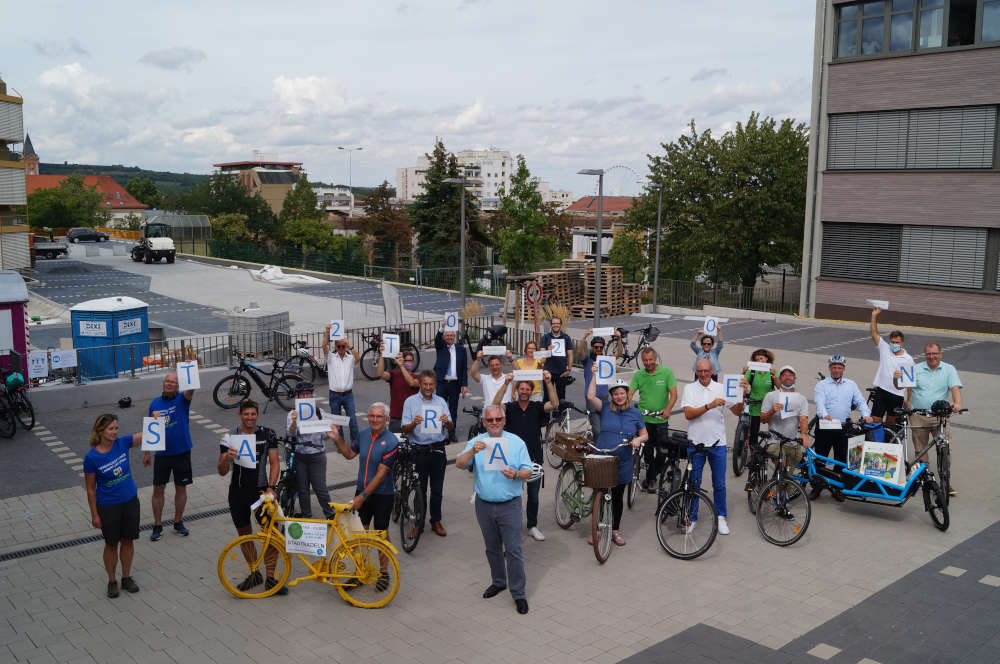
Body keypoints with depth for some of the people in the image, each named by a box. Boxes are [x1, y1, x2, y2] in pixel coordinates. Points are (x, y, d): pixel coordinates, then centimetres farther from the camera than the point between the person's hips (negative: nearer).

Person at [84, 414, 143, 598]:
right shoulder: (92, 457, -18)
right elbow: (90, 489, -10)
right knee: (111, 544, 11)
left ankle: (126, 577, 32)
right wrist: (94, 515, -7)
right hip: (108, 507, -3)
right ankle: (112, 581, 30)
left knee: (128, 540, 14)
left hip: (130, 501, 3)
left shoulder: (122, 443, -9)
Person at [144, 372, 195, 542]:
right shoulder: (155, 403, 2)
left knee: (181, 488, 9)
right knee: (158, 489, 6)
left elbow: (190, 391, -30)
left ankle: (178, 522, 25)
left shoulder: (182, 399, -6)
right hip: (162, 453, 2)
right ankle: (157, 526, 18)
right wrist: (147, 453, 11)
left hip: (182, 452, -2)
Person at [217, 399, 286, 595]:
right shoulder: (230, 438, -3)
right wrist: (227, 458, -27)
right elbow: (222, 472, -5)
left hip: (261, 490, -1)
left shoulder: (267, 435, -1)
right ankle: (255, 574, 28)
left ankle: (270, 578, 3)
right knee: (244, 534, 12)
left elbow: (274, 463, 1)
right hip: (238, 493, 1)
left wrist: (270, 487, -12)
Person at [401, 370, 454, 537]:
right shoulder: (410, 402, 1)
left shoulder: (441, 402, 8)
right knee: (420, 489, 3)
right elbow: (405, 429, -4)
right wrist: (414, 423, -26)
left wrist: (447, 421, -20)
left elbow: (451, 428, 3)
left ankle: (436, 521, 21)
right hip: (420, 451, -2)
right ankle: (419, 523, 15)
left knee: (437, 489, 8)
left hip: (438, 450, 2)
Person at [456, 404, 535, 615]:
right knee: (492, 548, 17)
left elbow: (528, 471, -2)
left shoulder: (516, 442, -1)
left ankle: (518, 593, 5)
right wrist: (472, 451, -32)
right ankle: (498, 582, 36)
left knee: (513, 550, -4)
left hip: (509, 505, -2)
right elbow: (459, 464, -13)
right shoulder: (476, 442, 1)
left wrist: (515, 474, -24)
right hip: (484, 505, 2)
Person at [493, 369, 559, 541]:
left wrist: (549, 382, -28)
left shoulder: (537, 408, 0)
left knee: (533, 496, 12)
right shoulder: (510, 408, -2)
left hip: (534, 458, 2)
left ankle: (532, 526, 28)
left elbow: (554, 404, -17)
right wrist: (506, 384, -33)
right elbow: (496, 404, -22)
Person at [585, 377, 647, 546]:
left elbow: (645, 435, 12)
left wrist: (638, 439, -10)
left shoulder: (635, 413, 6)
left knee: (617, 497, 11)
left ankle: (615, 531, 26)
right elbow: (590, 397, -16)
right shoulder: (605, 408, 0)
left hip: (622, 463, 1)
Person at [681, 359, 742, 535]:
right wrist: (709, 406, -23)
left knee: (719, 484, 7)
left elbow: (736, 411, -2)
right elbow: (688, 414, -11)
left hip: (717, 443, 1)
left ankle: (721, 517, 23)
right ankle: (692, 518, 20)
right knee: (693, 483, 7)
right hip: (695, 442, -1)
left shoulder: (721, 388, 3)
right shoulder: (689, 389, 0)